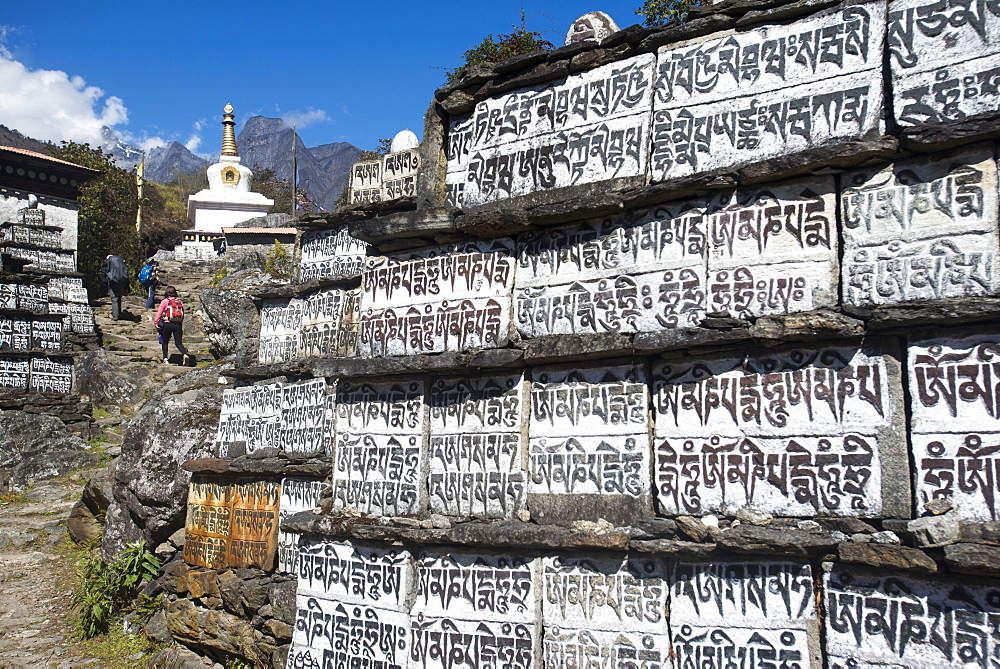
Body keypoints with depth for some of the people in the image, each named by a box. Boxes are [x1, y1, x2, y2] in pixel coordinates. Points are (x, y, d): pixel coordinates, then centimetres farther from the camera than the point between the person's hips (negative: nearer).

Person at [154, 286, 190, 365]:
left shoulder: (165, 301, 0)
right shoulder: (180, 302, 10)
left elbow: (159, 313, 1)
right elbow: (183, 315, 12)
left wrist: (155, 322, 11)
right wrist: (182, 327, 18)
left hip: (168, 324, -3)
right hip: (178, 325, 3)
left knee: (165, 342, 13)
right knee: (178, 343, 3)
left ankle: (165, 359, 8)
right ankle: (185, 354, -23)